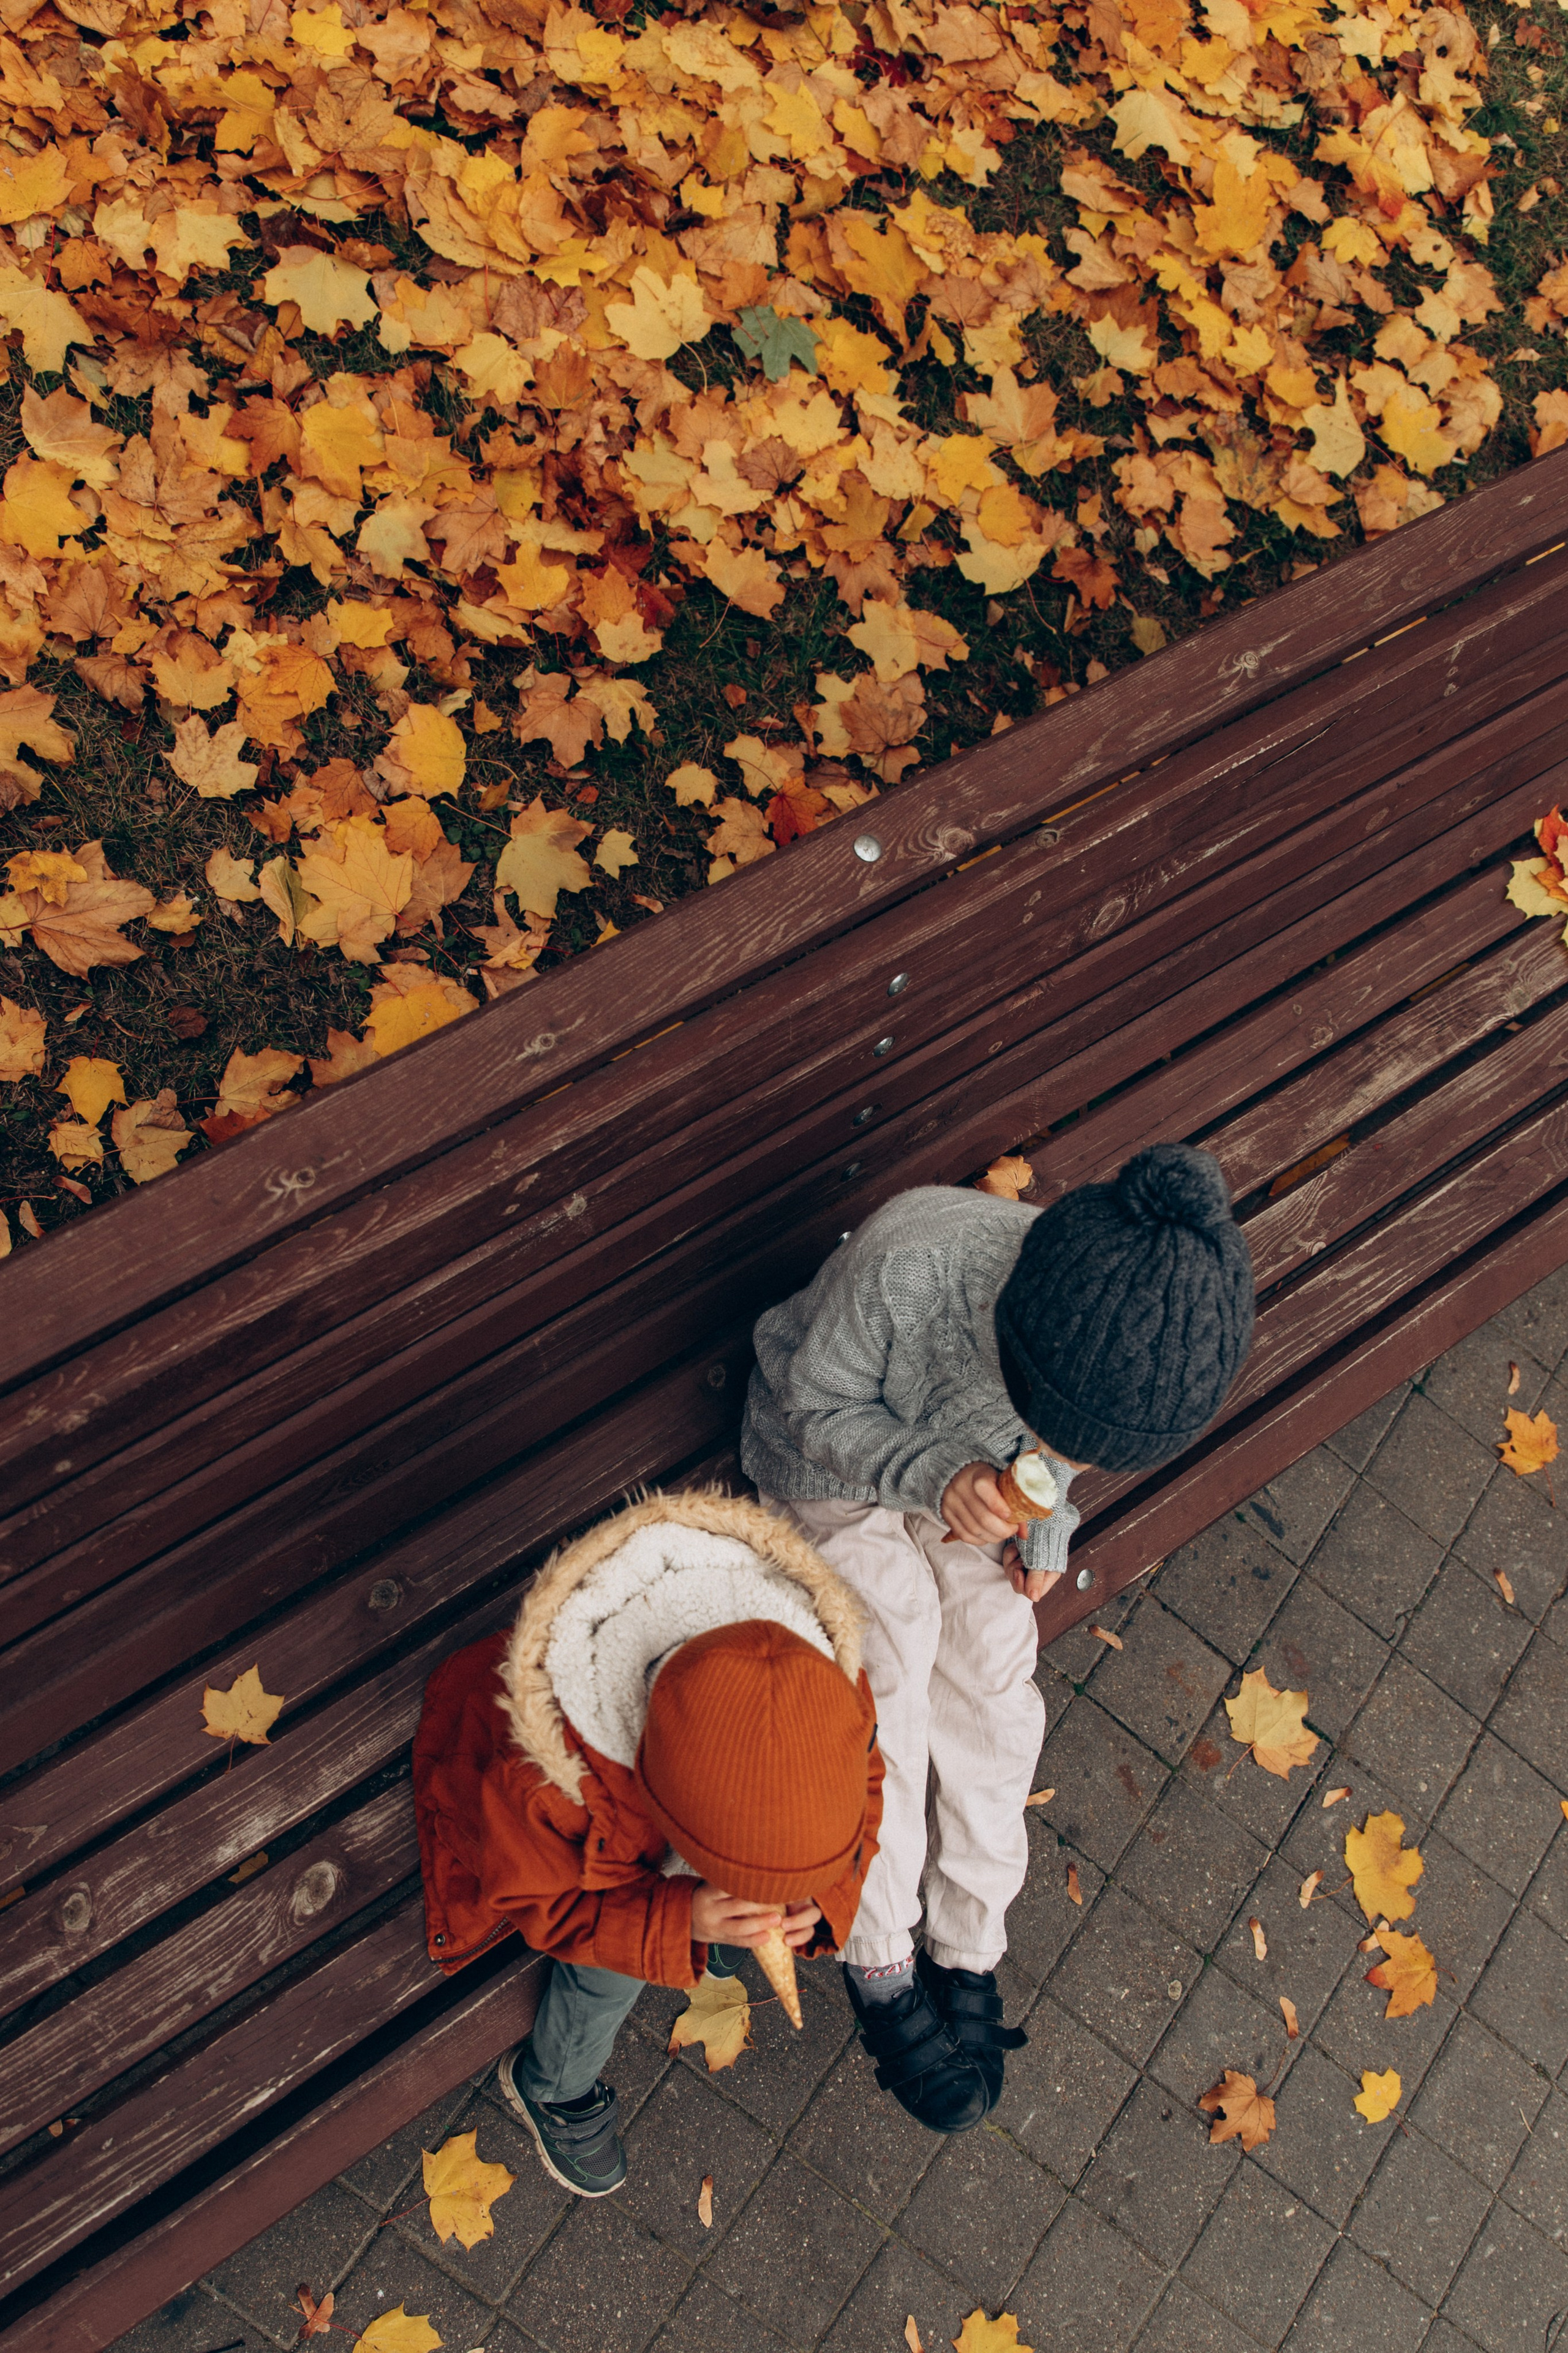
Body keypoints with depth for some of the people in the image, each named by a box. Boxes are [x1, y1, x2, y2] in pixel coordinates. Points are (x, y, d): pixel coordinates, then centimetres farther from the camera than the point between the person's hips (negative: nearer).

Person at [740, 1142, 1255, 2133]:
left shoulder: (1139, 1321, -28)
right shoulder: (903, 1268, -43)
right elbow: (817, 1406, -23)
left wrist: (1049, 1523, -13)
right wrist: (928, 1476, -38)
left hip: (965, 1466, 3)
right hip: (833, 1456, -3)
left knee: (989, 1653, -13)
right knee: (892, 1628, -22)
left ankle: (970, 1954, 4)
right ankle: (881, 1961, -7)